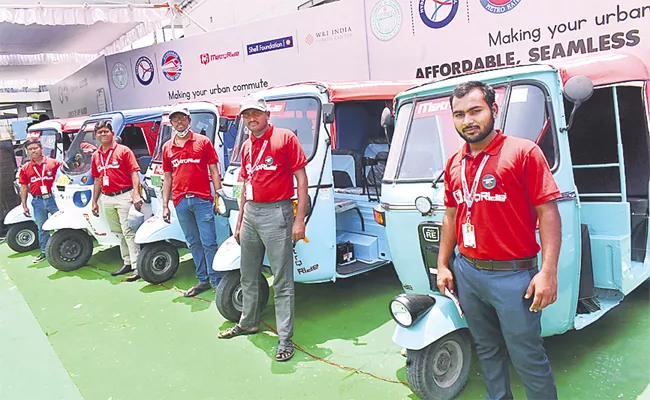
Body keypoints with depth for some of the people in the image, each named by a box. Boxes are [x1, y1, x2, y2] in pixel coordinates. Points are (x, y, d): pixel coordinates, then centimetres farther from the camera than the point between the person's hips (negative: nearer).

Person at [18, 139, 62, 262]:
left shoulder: (54, 163, 0)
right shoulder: (25, 169, 7)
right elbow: (23, 188, 8)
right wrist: (24, 206, 4)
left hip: (53, 198, -2)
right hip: (37, 202, 3)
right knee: (42, 228, 12)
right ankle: (44, 252, 22)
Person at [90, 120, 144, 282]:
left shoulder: (123, 150, -3)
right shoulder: (96, 156, 14)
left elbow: (134, 173, -9)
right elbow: (97, 180, 19)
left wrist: (136, 194, -20)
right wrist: (94, 201, 17)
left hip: (124, 196, -6)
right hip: (107, 199, 7)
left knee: (128, 232, -10)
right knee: (118, 232, 14)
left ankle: (137, 267, -8)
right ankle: (127, 263, 25)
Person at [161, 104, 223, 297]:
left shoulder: (203, 142, 3)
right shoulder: (167, 147, 13)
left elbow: (214, 171, 3)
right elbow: (168, 178, 16)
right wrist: (165, 205, 12)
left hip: (202, 200, -4)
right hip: (180, 202, 4)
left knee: (209, 243, -4)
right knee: (193, 243, 11)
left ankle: (217, 281, 4)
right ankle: (203, 280, 20)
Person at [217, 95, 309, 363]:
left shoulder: (285, 138, -6)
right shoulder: (247, 147, 14)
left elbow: (301, 178, -9)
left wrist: (300, 219, -14)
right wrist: (240, 222, 21)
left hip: (276, 213, -7)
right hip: (251, 214, 7)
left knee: (282, 282, -2)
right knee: (248, 276, 19)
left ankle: (285, 339, 7)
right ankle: (248, 322, 37)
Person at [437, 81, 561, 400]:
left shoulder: (523, 152, -9)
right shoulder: (454, 163, 9)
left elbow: (548, 212, -12)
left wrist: (548, 272, -18)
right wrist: (442, 266, 13)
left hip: (512, 275, -6)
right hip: (466, 273, 6)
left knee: (527, 358, 5)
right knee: (487, 350, 20)